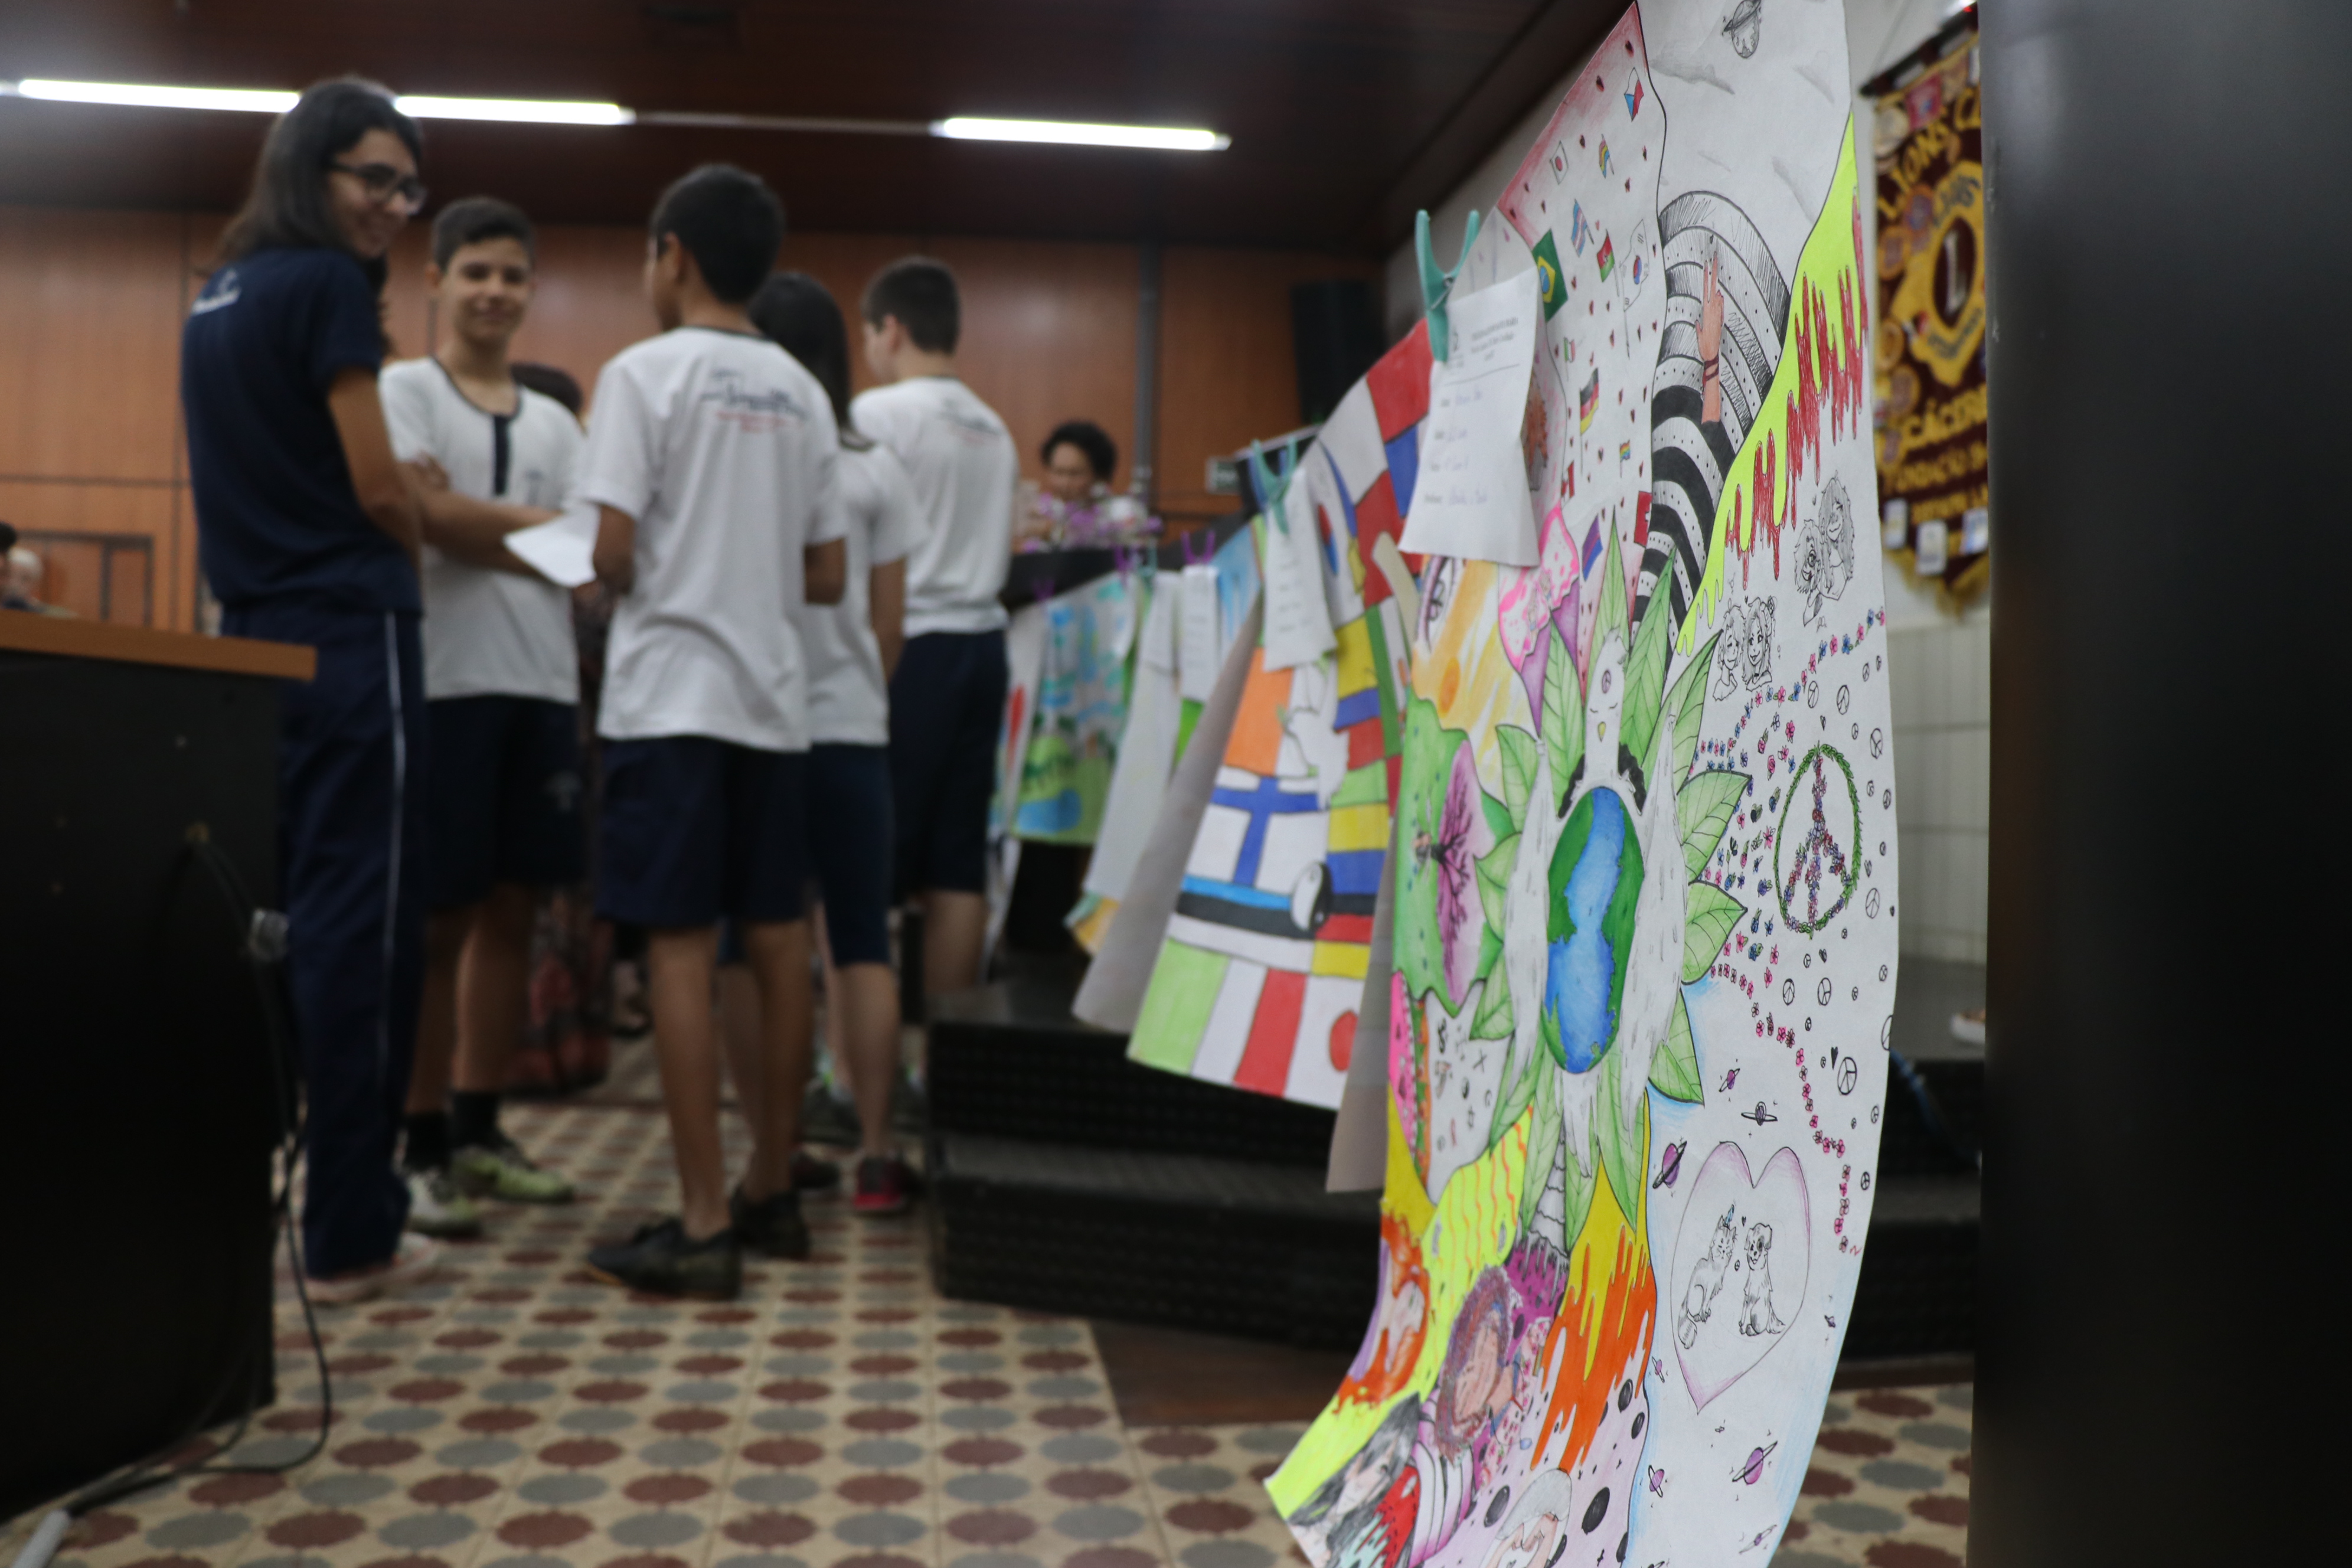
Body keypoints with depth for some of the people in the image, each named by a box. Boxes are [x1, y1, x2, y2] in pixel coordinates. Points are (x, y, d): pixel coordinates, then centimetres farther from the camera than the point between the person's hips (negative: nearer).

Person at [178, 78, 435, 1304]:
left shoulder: (215, 296, 18)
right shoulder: (329, 284, -8)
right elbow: (378, 489, -10)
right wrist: (424, 542, 10)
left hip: (251, 640, 9)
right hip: (346, 639, -9)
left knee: (257, 923, 13)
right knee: (356, 925, -6)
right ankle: (348, 1234, -2)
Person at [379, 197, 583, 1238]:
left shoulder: (555, 421, 18)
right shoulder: (404, 390, 3)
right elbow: (430, 518, -11)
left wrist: (468, 517, -5)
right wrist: (540, 528, -4)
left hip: (543, 686, 5)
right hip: (444, 680, -5)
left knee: (512, 909, 8)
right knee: (439, 919, -2)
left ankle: (478, 1132, 19)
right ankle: (422, 1149, 7)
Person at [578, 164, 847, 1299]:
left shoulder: (645, 373, -5)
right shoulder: (802, 394, 12)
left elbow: (611, 556, -12)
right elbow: (827, 578, 10)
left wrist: (652, 585, 9)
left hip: (673, 695, -6)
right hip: (774, 696, 6)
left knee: (679, 948, -5)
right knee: (776, 943, 10)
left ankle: (702, 1228, -4)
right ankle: (772, 1193, 20)